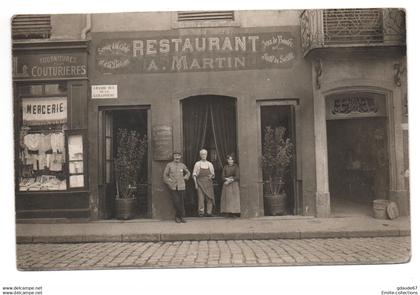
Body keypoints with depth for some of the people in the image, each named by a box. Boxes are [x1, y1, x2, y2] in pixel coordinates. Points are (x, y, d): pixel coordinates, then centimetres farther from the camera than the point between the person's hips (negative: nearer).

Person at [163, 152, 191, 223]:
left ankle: (178, 216, 13)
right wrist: (168, 183, -4)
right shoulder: (169, 165, 3)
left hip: (181, 186, 2)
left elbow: (188, 173, 25)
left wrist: (185, 178, 9)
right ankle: (181, 215, 5)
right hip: (173, 187, -2)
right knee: (176, 202, -10)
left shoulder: (182, 165, 9)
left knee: (181, 202, 1)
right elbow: (165, 175, 6)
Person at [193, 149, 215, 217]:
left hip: (208, 183, 2)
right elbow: (194, 174, 4)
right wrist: (195, 183, -5)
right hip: (200, 182, -2)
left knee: (209, 197, -3)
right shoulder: (197, 164, 6)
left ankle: (209, 212, 3)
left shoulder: (210, 164, 12)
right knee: (201, 197, -9)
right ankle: (201, 212, -5)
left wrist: (211, 176, -5)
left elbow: (213, 174, 18)